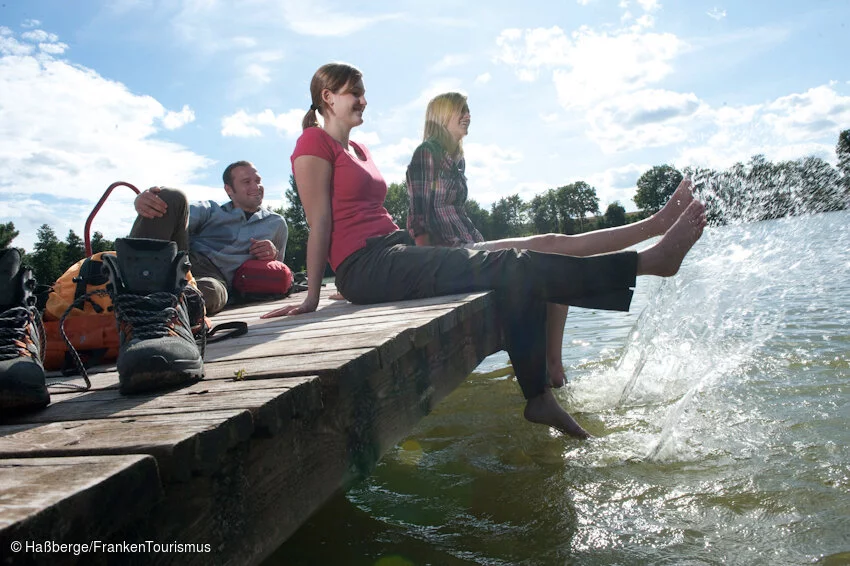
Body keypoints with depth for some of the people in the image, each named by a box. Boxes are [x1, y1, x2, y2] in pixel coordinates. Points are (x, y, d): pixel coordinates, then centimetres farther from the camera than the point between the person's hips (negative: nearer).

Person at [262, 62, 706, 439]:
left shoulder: (358, 150, 24)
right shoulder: (314, 143, -2)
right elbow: (320, 222, -10)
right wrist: (312, 296, -12)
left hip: (394, 251, 9)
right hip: (366, 267, -9)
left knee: (520, 277, -3)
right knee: (510, 266, -16)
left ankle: (538, 397, -3)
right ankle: (649, 260, -15)